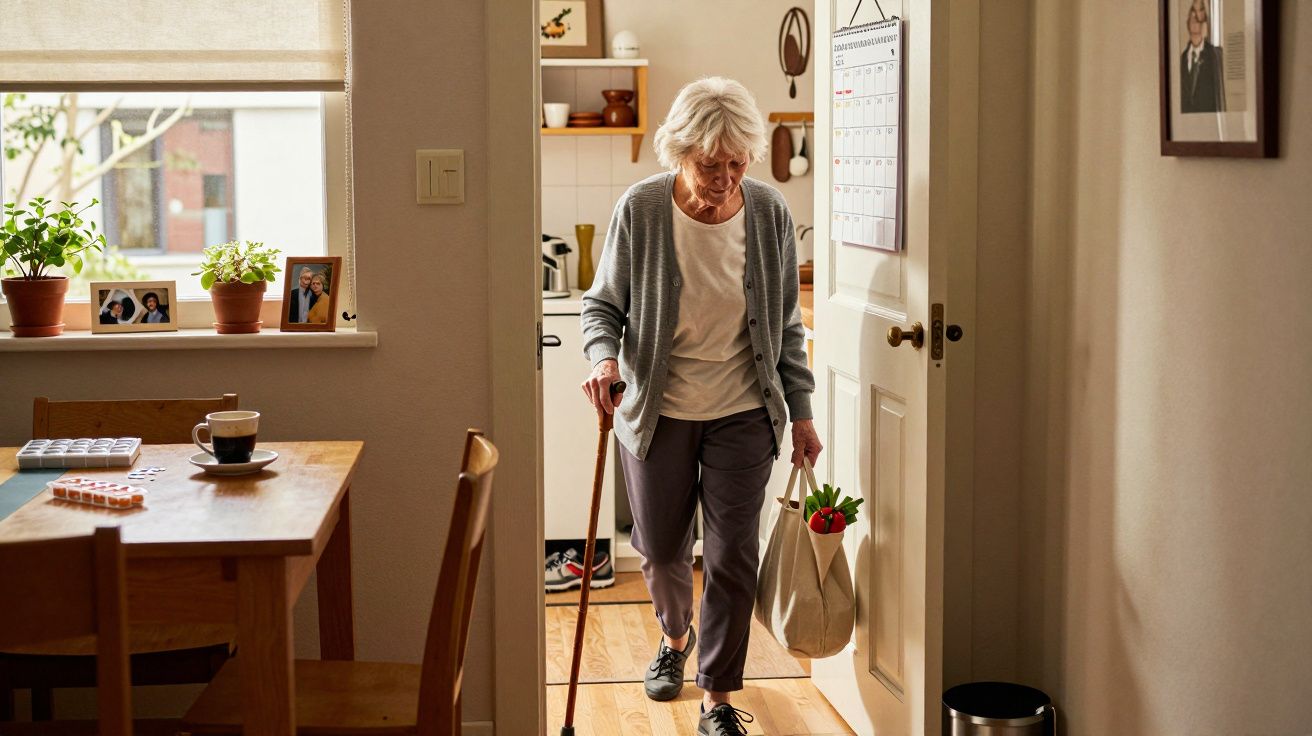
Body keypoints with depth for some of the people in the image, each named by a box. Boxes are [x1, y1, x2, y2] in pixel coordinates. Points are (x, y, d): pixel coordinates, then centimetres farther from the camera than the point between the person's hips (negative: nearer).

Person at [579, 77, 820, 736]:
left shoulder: (769, 213, -7)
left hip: (742, 414, 0)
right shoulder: (640, 210, -12)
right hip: (657, 410, 0)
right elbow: (603, 304, -1)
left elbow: (785, 325, 3)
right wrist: (603, 358, -22)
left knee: (731, 557, 0)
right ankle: (675, 637, 46)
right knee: (660, 549, 14)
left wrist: (801, 413, 3)